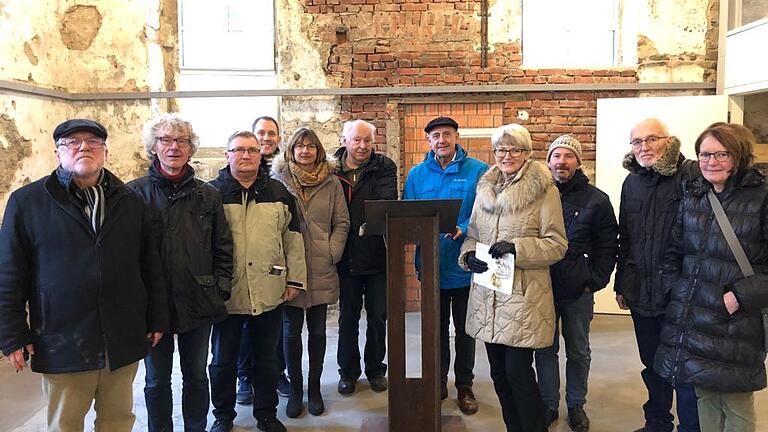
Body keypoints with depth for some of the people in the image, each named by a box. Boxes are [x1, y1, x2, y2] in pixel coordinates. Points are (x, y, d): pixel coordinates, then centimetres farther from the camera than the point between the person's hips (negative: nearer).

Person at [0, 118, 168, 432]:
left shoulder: (130, 202, 7)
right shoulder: (26, 201, -1)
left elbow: (150, 267, 9)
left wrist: (157, 320, 8)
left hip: (123, 342, 2)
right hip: (61, 344, -2)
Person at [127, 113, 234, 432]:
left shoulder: (207, 195, 4)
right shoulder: (135, 193, -3)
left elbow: (223, 247, 7)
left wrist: (220, 287, -1)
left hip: (199, 303, 2)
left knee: (196, 375, 17)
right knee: (157, 380, 14)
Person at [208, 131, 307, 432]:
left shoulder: (278, 193, 6)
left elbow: (292, 239, 8)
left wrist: (295, 279, 4)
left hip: (270, 292, 2)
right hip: (226, 294, -1)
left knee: (267, 358, 14)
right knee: (223, 360, 12)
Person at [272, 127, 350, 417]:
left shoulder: (331, 182, 5)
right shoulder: (278, 180, 1)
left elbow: (341, 223, 6)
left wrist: (333, 252, -5)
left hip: (321, 270, 1)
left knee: (317, 331, 10)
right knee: (291, 331, 8)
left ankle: (314, 386, 27)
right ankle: (295, 388, 24)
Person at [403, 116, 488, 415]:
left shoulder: (478, 171, -6)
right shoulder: (417, 174, 4)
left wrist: (464, 230, -26)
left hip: (465, 266, -2)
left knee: (465, 329, 13)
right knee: (436, 328, 16)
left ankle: (465, 386, 30)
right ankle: (438, 382, 33)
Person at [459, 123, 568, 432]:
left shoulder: (544, 190, -5)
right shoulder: (486, 189, 12)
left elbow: (557, 244, -7)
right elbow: (471, 235, 18)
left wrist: (516, 247, -20)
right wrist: (468, 255, -3)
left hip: (524, 296, -5)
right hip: (487, 296, 6)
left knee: (518, 372, -4)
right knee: (499, 372, 13)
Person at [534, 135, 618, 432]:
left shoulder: (597, 200, -1)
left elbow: (607, 247, 1)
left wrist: (595, 281, -8)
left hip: (579, 292, 0)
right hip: (542, 287, 1)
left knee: (578, 352, 13)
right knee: (545, 350, 11)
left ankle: (576, 405, 30)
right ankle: (549, 404, 26)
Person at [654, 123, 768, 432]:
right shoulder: (692, 197, 8)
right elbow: (673, 251, 16)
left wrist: (742, 296, -16)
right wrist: (674, 288, 4)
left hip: (735, 323, -4)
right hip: (691, 319, 5)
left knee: (736, 405, 8)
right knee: (704, 395, 16)